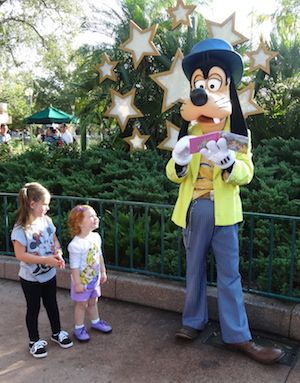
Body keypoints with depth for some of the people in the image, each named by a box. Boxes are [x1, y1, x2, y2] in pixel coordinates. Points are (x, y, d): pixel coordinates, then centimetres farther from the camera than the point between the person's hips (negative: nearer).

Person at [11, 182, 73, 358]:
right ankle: (34, 341, 33)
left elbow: (55, 240, 6)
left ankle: (57, 332, 42)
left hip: (49, 274, 5)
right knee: (34, 308, 13)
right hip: (30, 278, -5)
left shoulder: (47, 221, -7)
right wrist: (46, 260, -28)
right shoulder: (21, 229, -24)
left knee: (52, 304, 21)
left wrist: (58, 254, -15)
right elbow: (20, 255, -24)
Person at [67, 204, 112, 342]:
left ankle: (95, 322, 44)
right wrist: (78, 283, -18)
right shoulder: (76, 245, -29)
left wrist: (103, 272, 13)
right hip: (82, 281, -6)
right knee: (81, 304, 12)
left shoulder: (96, 237, -6)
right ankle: (79, 328, 31)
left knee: (93, 301, 24)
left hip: (95, 278, 6)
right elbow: (74, 266, -23)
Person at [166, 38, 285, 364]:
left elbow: (246, 173, -8)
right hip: (193, 208, 2)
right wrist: (180, 162, -20)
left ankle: (237, 336, 13)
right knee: (195, 269, 14)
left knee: (229, 273, 4)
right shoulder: (189, 131, 5)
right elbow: (173, 175, 4)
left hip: (223, 210, -2)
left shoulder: (237, 131, 0)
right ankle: (193, 321, 29)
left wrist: (227, 161, -30)